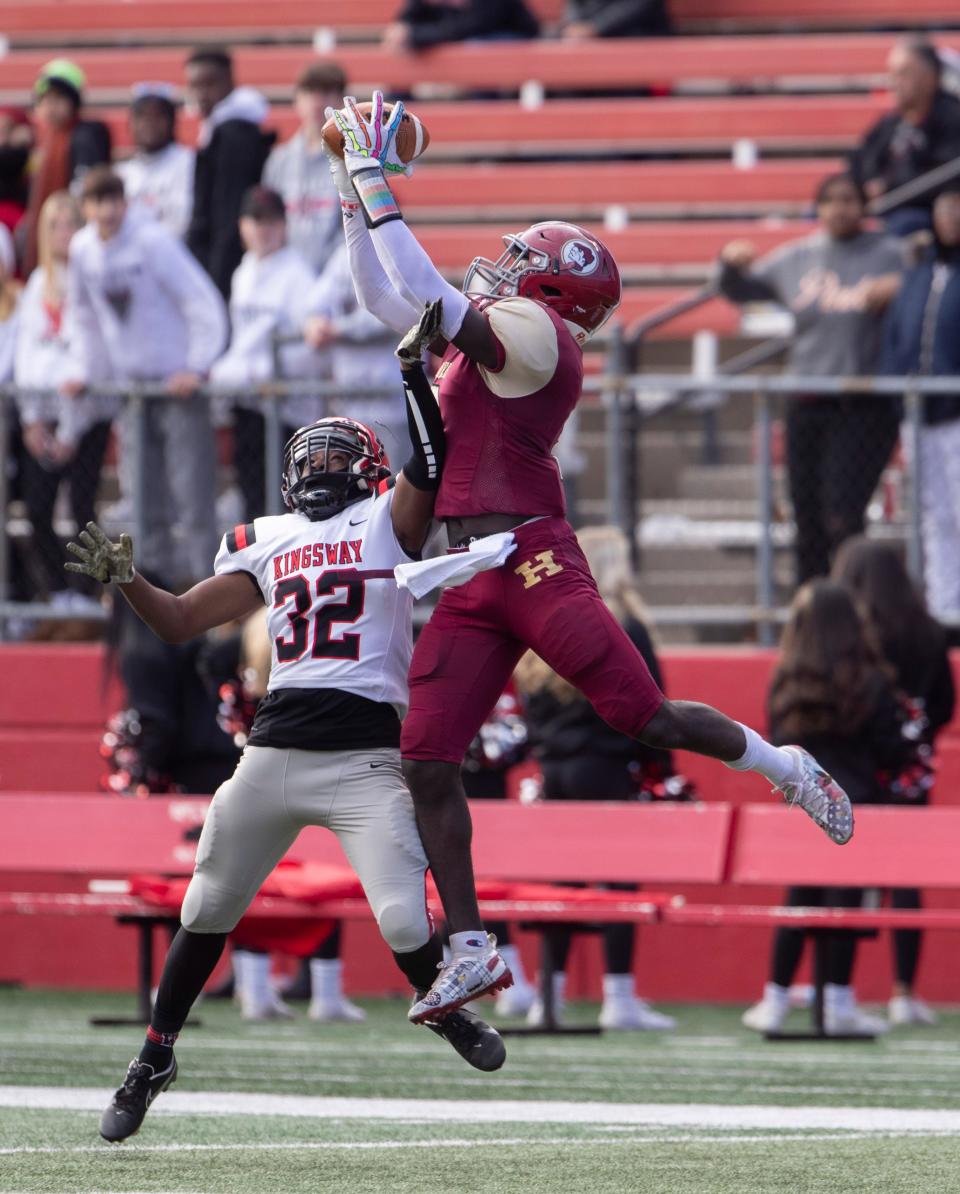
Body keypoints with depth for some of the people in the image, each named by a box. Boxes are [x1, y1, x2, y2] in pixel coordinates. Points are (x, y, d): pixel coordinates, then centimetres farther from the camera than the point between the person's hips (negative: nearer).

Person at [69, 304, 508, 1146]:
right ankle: (155, 1058, 25)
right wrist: (125, 579, 0)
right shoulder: (263, 545, 18)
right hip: (273, 752, 4)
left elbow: (432, 467, -13)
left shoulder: (387, 521, 7)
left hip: (367, 760, -4)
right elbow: (181, 622, 17)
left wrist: (416, 370, -18)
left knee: (404, 924, -13)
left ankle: (449, 1010, 18)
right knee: (207, 914, 8)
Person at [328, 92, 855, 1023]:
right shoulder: (485, 333, 21)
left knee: (641, 715, -12)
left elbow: (421, 289, -17)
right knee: (426, 760, -2)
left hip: (534, 560, -9)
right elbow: (383, 297, 30)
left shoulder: (528, 329, -6)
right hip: (474, 580, 9)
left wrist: (376, 177, -11)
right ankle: (470, 948, 0)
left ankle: (781, 765, 14)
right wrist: (354, 192, 22)